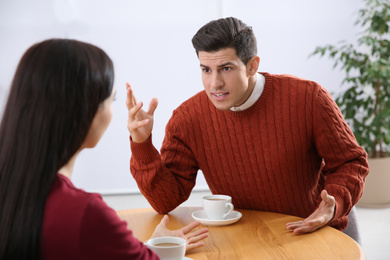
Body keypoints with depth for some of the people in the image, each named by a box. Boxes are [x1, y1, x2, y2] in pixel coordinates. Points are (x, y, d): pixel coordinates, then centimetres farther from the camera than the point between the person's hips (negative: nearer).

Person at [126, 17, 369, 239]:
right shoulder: (188, 119, -11)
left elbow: (351, 162, -3)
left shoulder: (308, 99, -15)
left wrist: (333, 206, -23)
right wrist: (142, 145, -23)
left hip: (312, 232, -1)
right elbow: (168, 200, -9)